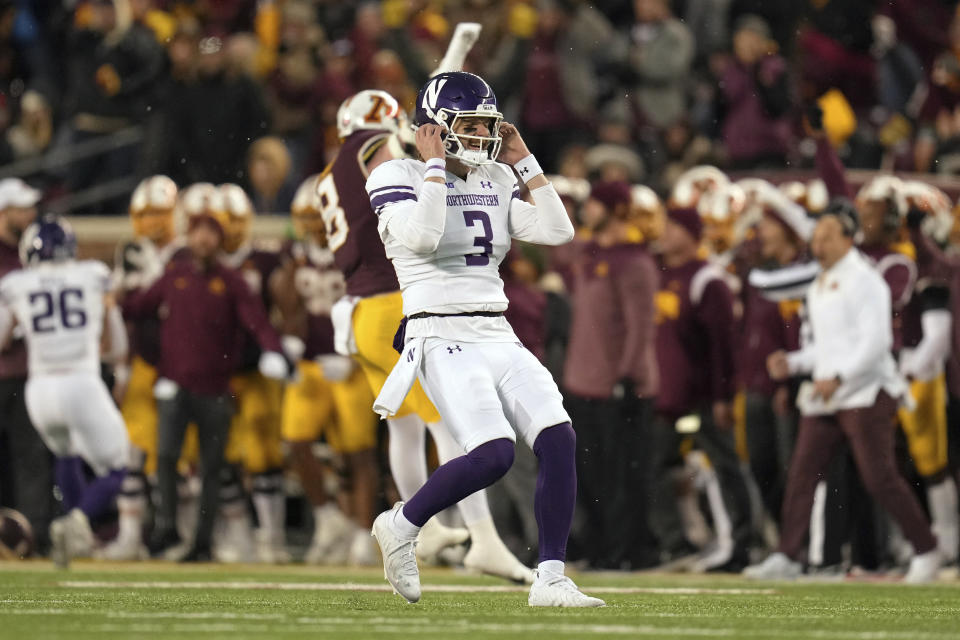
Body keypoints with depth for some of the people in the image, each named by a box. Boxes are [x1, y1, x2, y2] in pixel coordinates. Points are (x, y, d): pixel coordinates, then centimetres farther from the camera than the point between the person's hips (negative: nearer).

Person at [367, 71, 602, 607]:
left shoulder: (496, 182, 15)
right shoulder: (400, 178, -3)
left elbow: (558, 231, 8)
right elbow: (421, 237, -23)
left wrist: (524, 161, 7)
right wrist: (436, 165, -13)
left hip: (500, 338, 7)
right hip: (443, 337, -7)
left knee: (560, 439, -13)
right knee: (494, 455, -24)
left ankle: (551, 578, -6)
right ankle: (401, 526, 0)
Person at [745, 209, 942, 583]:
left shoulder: (864, 281, -10)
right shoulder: (818, 288, 17)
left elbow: (876, 341, -19)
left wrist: (838, 377, -26)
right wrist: (792, 363, 9)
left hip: (866, 393, -8)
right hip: (824, 397, 8)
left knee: (879, 478, -9)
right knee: (801, 472, 0)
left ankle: (926, 552, 5)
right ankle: (787, 557, 2)